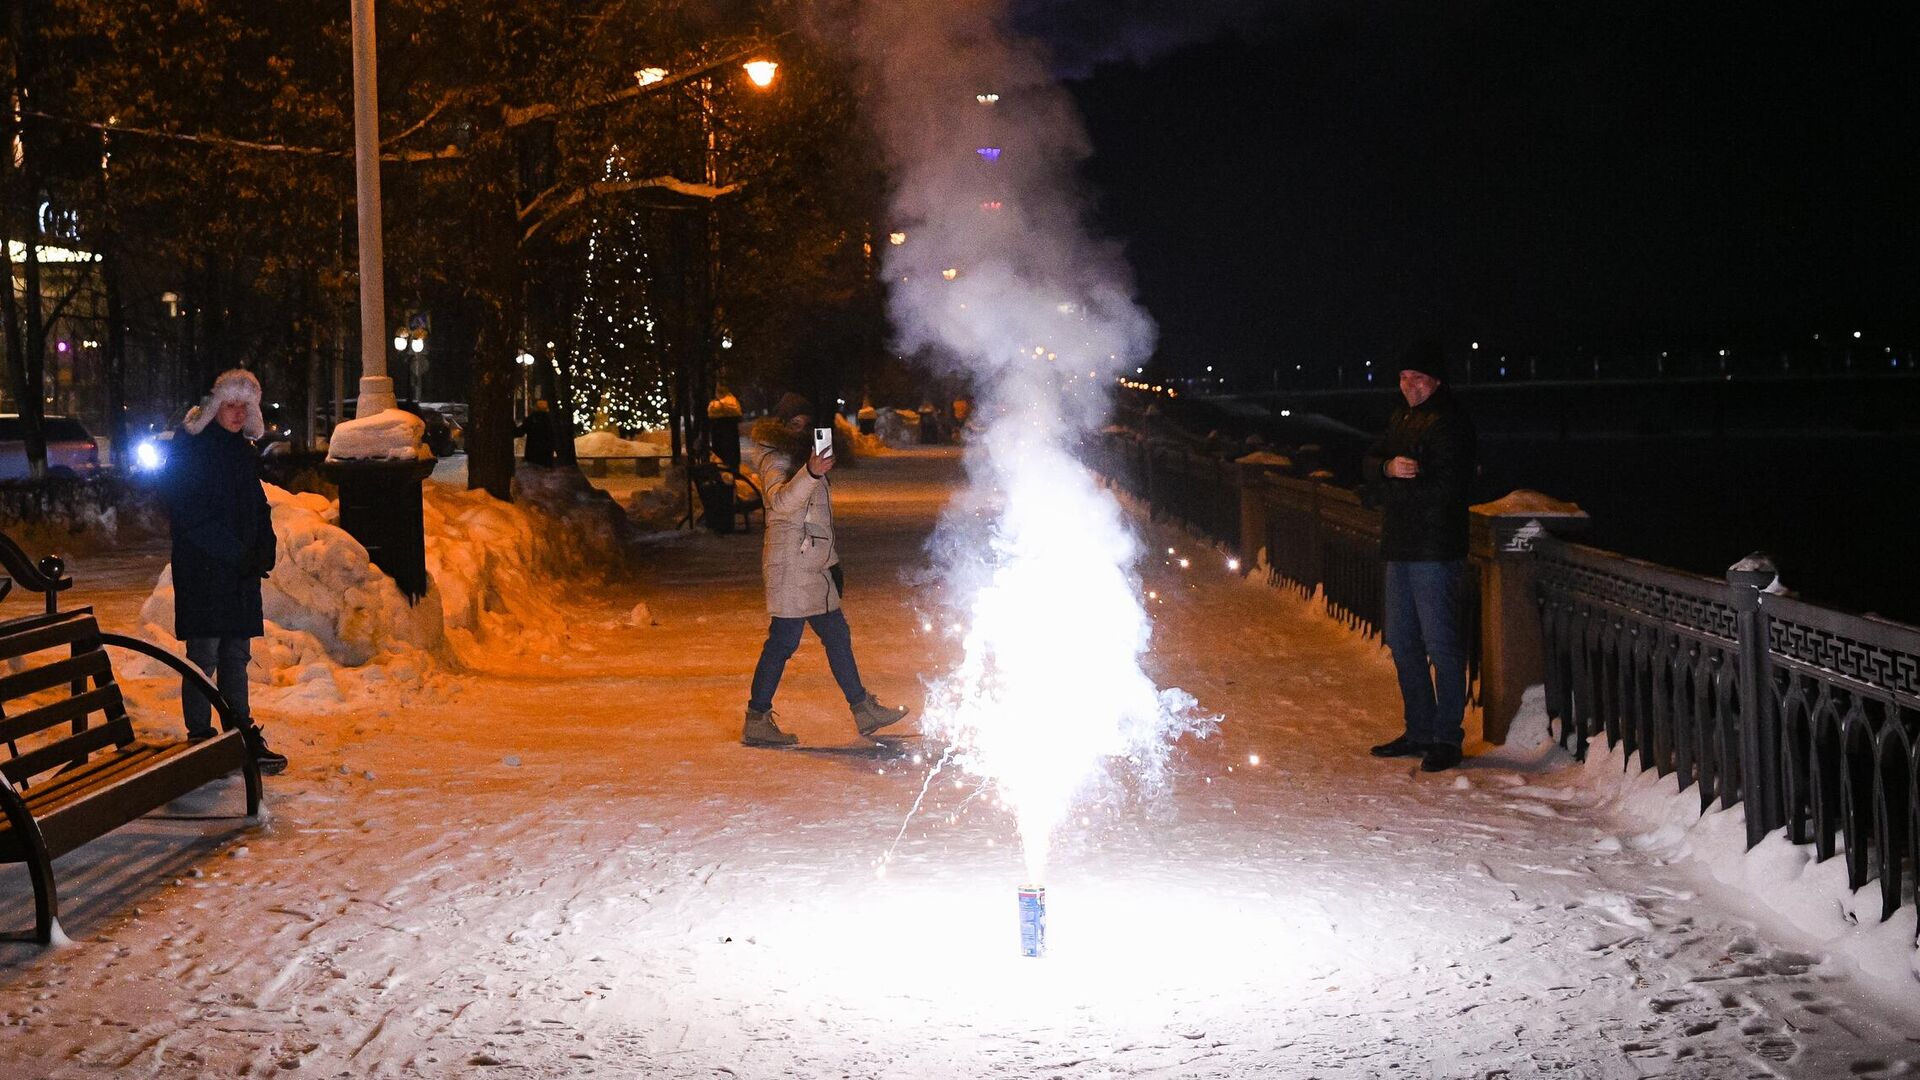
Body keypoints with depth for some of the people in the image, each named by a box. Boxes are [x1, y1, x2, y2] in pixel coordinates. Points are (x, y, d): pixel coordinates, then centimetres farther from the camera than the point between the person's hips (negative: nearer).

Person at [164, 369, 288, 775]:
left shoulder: (244, 451, 16)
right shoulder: (190, 449, -9)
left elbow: (258, 507, 20)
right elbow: (189, 514, -15)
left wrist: (263, 550, 2)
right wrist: (236, 554, -17)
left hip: (241, 572, 7)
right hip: (202, 570, -7)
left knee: (236, 656, 11)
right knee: (204, 657, -4)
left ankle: (243, 737, 16)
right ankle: (200, 739, 2)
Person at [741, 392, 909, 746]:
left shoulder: (799, 456, 21)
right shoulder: (774, 460, -10)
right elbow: (780, 501, -31)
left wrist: (829, 558, 29)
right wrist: (810, 473, -47)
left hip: (813, 564, 10)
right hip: (790, 561, -10)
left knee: (836, 635, 13)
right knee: (784, 639, -10)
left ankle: (863, 710, 19)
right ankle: (757, 721, -6)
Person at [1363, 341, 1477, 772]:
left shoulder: (1450, 421, -10)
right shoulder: (1401, 416, 17)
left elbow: (1447, 484, -19)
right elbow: (1369, 465, 10)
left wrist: (1394, 487, -11)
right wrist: (1389, 468, -13)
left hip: (1436, 548, -9)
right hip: (1400, 545, 9)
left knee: (1441, 643, -7)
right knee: (1402, 641, 14)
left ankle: (1447, 737, -2)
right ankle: (1419, 731, 24)